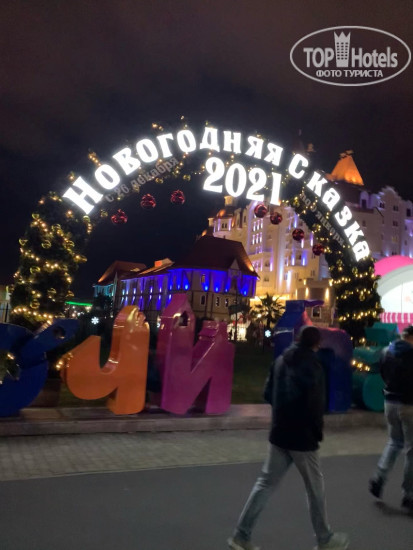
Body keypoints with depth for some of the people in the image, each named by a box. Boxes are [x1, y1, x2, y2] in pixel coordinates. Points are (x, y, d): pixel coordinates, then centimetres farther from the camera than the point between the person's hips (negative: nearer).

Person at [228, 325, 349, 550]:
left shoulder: (281, 361, 5)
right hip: (302, 437, -6)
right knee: (315, 488, 12)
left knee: (265, 483, 11)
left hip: (279, 434, 6)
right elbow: (315, 405, -22)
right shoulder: (312, 366, -16)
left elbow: (268, 394, 9)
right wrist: (317, 431, -6)